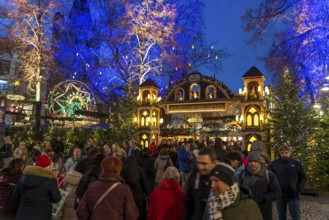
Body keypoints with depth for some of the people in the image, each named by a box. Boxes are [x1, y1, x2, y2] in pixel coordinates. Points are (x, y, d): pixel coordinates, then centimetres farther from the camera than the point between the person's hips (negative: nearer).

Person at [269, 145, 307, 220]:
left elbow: (303, 178, 6)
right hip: (280, 195, 1)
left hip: (293, 195, 0)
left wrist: (298, 189, -4)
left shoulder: (297, 163, 0)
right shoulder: (274, 164, -2)